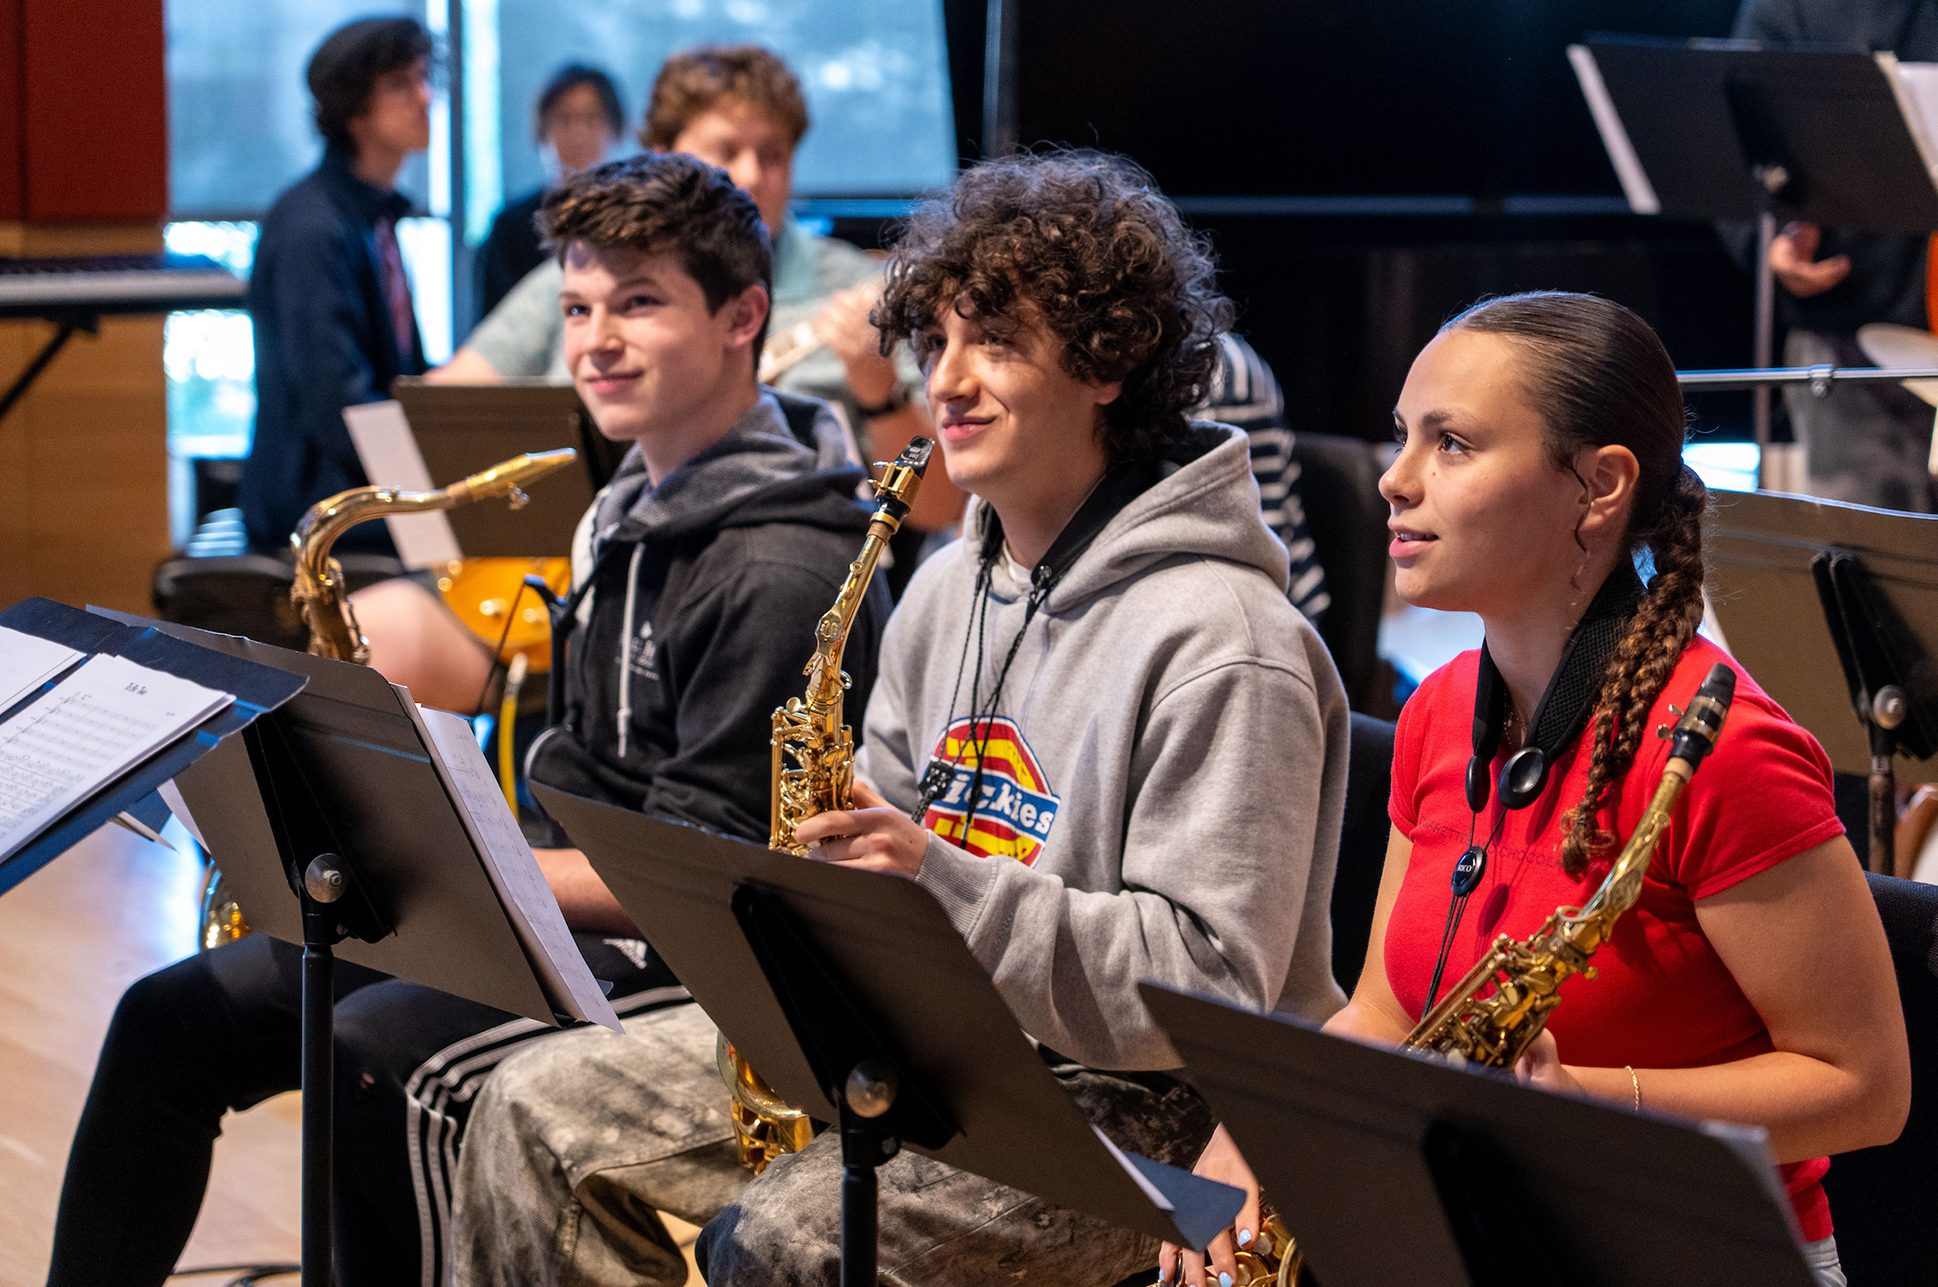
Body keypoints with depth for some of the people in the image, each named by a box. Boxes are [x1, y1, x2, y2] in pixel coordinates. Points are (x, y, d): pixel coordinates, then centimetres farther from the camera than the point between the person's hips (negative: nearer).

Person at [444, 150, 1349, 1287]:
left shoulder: (1221, 646, -17)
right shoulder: (949, 590, 11)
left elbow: (1216, 983, -22)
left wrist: (943, 879, -27)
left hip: (1135, 1105, -9)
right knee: (541, 1110, 2)